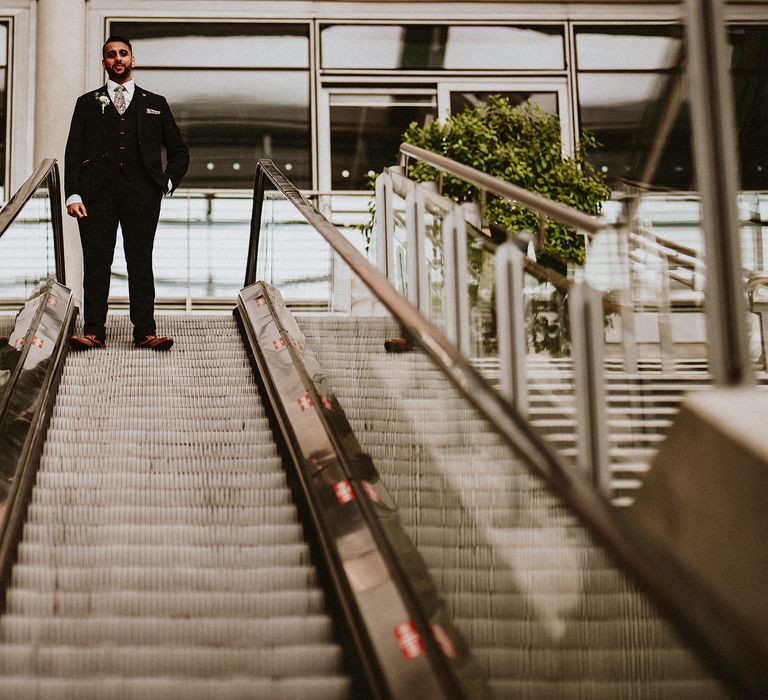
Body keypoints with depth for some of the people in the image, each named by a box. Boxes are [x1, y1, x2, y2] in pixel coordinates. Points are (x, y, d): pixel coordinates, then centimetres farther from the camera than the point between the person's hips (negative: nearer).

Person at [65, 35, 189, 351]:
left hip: (141, 192, 0)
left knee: (141, 262, -3)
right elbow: (73, 152, 9)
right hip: (97, 192, 0)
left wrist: (167, 183, 5)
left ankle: (145, 332, -3)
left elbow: (179, 152, 20)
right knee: (96, 263, -4)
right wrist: (72, 194, -2)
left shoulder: (155, 104, 18)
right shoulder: (88, 103, 17)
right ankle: (94, 332, -3)